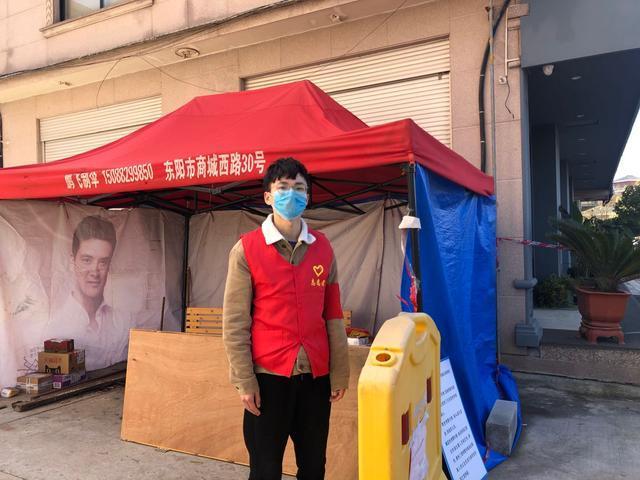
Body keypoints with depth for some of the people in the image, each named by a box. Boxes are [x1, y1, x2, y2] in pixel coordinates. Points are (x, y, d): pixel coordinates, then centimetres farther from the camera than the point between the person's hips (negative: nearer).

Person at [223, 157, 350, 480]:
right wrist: (244, 379, -9)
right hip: (268, 375, -3)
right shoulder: (246, 249, -6)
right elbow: (234, 321, -6)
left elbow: (333, 315, 7)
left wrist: (339, 371, 7)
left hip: (316, 374, 4)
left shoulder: (323, 248, 5)